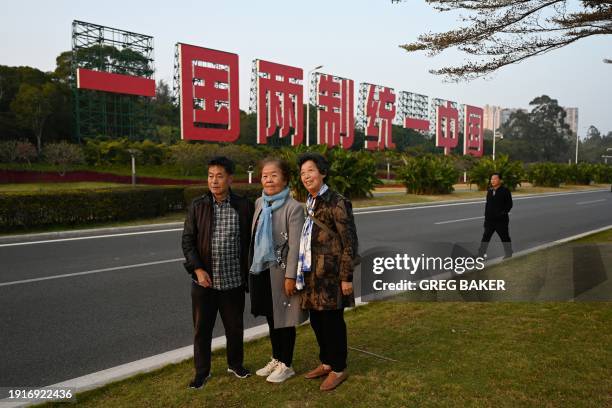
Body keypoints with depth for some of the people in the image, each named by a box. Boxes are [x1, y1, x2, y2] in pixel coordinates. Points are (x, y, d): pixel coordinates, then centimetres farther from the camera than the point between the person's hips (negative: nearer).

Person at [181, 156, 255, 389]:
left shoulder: (244, 207, -3)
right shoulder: (197, 206, -1)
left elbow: (249, 242, 3)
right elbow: (188, 241, 0)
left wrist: (247, 273, 1)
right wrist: (197, 269, -11)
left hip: (234, 281, 0)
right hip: (204, 281, 0)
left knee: (235, 327, 15)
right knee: (202, 329, 11)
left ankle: (235, 364, 37)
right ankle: (202, 371, 29)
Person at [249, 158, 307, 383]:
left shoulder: (294, 207, -14)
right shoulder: (259, 203, 6)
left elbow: (295, 246, -16)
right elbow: (254, 237, 11)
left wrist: (290, 276, -17)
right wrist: (252, 267, 11)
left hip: (281, 273, -6)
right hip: (261, 271, 6)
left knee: (284, 320, 8)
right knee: (271, 319, 18)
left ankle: (286, 365, 24)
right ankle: (276, 360, 35)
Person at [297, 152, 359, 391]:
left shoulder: (337, 203, -12)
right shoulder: (309, 204, 11)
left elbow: (350, 242, -13)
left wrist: (346, 277, -15)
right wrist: (303, 272, 15)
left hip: (330, 274, -7)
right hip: (312, 274, 7)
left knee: (332, 321, 4)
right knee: (316, 320, 15)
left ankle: (338, 368, 21)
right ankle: (326, 362, 33)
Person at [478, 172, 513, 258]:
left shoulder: (505, 190, -7)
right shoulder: (490, 191, 10)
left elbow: (509, 204, -8)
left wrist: (503, 213, -19)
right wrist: (486, 216, 10)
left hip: (501, 220, -5)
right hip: (490, 220, 5)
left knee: (505, 237, 8)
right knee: (485, 237, 5)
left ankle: (508, 254, 23)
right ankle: (480, 255, 10)